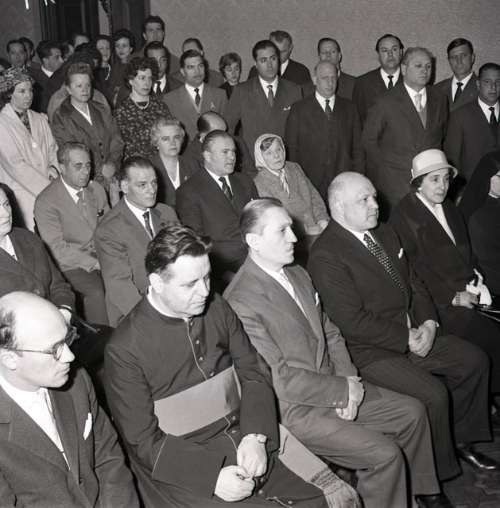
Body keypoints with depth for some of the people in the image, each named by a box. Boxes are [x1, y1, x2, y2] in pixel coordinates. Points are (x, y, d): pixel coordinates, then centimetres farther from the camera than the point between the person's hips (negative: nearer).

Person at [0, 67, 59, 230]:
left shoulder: (39, 119, 12)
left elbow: (52, 148, 16)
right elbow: (15, 164, -12)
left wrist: (53, 167, -7)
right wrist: (47, 188, -14)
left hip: (48, 187, 5)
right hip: (22, 194, -5)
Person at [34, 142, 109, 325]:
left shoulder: (96, 189, 9)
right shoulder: (46, 202, -10)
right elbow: (57, 249, -14)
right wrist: (95, 264, -19)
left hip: (102, 257, 5)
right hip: (71, 265, -5)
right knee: (96, 292, -31)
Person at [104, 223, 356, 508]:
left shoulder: (217, 309, 2)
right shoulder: (125, 350, -13)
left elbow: (253, 372, 6)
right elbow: (143, 440, -10)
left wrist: (255, 436, -10)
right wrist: (211, 474, -19)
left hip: (247, 440, 5)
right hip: (184, 469, -4)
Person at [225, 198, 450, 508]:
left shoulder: (298, 274, 7)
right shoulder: (241, 302, -23)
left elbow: (330, 333, 12)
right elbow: (282, 378, -22)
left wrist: (350, 381, -4)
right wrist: (344, 390, -14)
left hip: (335, 389, 9)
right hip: (294, 410, -9)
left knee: (412, 412, 11)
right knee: (385, 453, -18)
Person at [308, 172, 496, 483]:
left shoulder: (386, 234, 9)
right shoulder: (325, 256, -20)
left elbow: (413, 283, 14)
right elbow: (353, 321, -23)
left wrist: (429, 322, -4)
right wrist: (406, 339, -18)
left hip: (414, 335, 9)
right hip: (371, 351, -9)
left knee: (475, 361, 7)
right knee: (434, 394, -23)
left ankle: (459, 439, 25)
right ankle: (434, 477, 2)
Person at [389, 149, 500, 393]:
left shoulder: (449, 208, 18)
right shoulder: (402, 217, -8)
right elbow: (412, 272, -12)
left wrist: (475, 281, 6)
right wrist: (452, 297, -14)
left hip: (467, 292, 7)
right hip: (441, 305, -7)